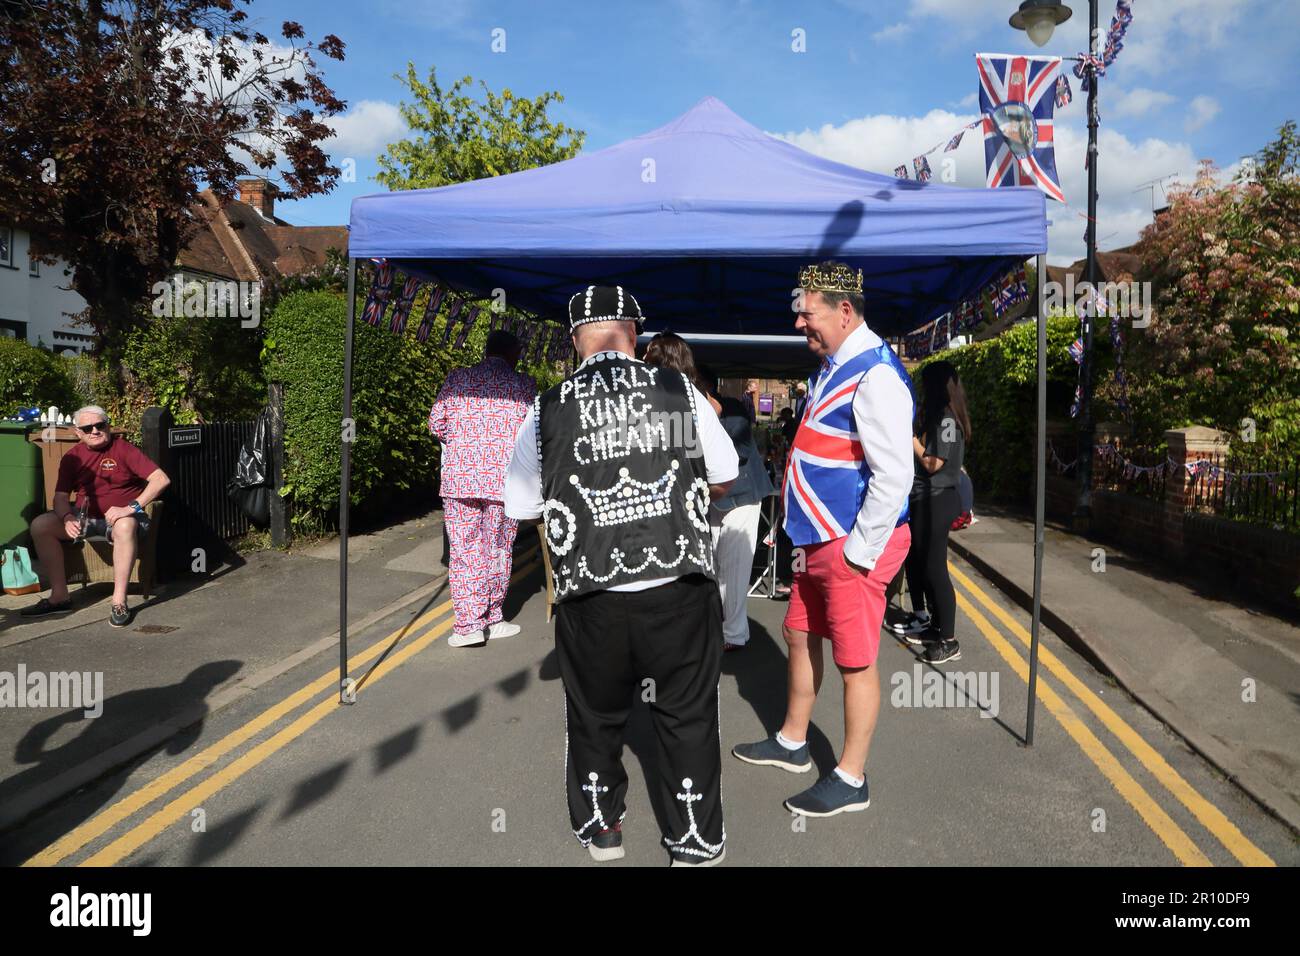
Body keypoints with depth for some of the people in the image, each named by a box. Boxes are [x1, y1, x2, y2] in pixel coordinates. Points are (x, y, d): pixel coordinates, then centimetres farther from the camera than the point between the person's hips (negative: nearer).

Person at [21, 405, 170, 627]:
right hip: (86, 518, 6)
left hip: (120, 517, -5)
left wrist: (131, 507, -28)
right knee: (40, 525, -13)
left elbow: (161, 479, -20)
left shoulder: (123, 449, -9)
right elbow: (61, 496, 6)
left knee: (125, 526, -39)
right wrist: (67, 517, -17)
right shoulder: (72, 457, 6)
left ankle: (119, 601, -33)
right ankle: (60, 596, -6)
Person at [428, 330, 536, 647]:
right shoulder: (524, 385, 1)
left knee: (464, 550, 5)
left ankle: (468, 625, 1)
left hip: (460, 476, 1)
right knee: (497, 549, 12)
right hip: (505, 478, 0)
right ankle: (491, 619, 21)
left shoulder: (457, 378, 5)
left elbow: (436, 424, 7)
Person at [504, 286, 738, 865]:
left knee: (594, 719, 21)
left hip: (589, 600, 1)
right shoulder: (681, 391, -3)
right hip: (681, 590, 0)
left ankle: (599, 829, 40)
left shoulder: (546, 412, -3)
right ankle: (696, 844, 30)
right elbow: (723, 480, 7)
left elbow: (520, 509, 6)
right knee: (688, 718, 16)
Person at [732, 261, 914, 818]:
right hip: (820, 539, 10)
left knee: (855, 661, 3)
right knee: (799, 636, 21)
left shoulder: (874, 375, -19)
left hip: (852, 547, -10)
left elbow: (894, 475, -24)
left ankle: (851, 780, 20)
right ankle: (792, 743, 40)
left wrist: (858, 552, -19)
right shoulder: (831, 367, 12)